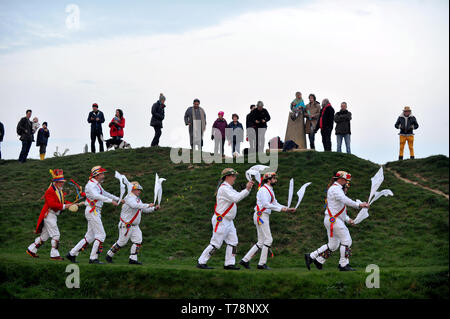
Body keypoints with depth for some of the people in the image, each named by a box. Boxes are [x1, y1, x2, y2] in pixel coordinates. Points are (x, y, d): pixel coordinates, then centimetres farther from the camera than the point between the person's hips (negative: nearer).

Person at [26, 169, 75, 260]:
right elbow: (51, 204, -26)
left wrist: (70, 204, 1)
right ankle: (54, 255, -7)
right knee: (56, 235, -11)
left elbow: (62, 201, 20)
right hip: (49, 215, -10)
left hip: (54, 216, 10)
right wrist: (63, 206, -29)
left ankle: (31, 250, 26)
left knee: (45, 235, 16)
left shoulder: (60, 191, 15)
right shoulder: (50, 191, -16)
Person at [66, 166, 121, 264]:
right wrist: (111, 201, -38)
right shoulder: (91, 184, -13)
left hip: (96, 212, 10)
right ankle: (93, 258, -6)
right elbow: (96, 196, -31)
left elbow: (105, 193, 33)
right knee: (101, 235, -9)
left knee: (90, 236, 10)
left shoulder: (97, 185, 18)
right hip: (92, 211, -10)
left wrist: (118, 199, 29)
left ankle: (72, 254, 14)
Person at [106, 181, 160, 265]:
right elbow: (135, 205, -38)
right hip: (126, 225, -9)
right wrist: (148, 205, -40)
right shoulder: (129, 198, -17)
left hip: (134, 226, 9)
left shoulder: (137, 199, 13)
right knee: (122, 242, -1)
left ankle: (132, 259, -3)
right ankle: (109, 255, 17)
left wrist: (154, 208, 3)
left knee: (138, 241, -4)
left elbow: (144, 209, 17)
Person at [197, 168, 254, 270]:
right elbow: (236, 198, -27)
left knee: (233, 242, 6)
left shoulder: (229, 188, 17)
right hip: (221, 221, -10)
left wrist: (248, 188, 3)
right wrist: (247, 189, -26)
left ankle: (229, 264, 8)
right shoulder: (224, 188, -16)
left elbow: (239, 195, 18)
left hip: (228, 221, 10)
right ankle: (201, 263, 0)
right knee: (215, 244, -7)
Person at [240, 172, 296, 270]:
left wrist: (287, 209, 10)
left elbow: (275, 203, 21)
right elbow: (266, 204, -24)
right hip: (261, 216, -10)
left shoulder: (270, 190, 20)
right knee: (268, 239, -8)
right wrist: (280, 209, -26)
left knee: (261, 242, 9)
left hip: (264, 217, 10)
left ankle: (245, 260, 10)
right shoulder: (264, 190, -12)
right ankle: (262, 263, -4)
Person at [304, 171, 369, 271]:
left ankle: (311, 257, 15)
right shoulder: (335, 189, -11)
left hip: (334, 220, 10)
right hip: (333, 220, -10)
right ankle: (344, 264, -3)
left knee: (333, 245, 12)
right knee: (346, 240, -7)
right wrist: (358, 205, -33)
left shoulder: (337, 189, 22)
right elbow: (345, 200, -28)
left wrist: (347, 219, 19)